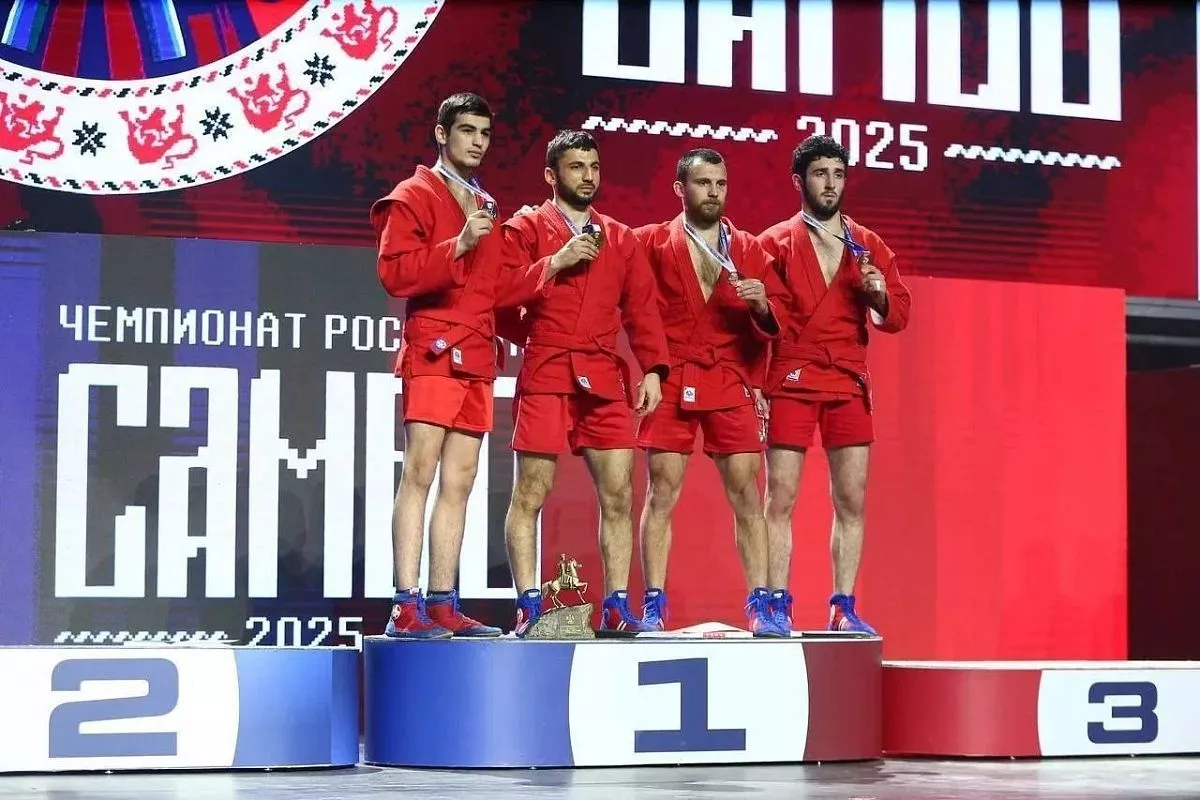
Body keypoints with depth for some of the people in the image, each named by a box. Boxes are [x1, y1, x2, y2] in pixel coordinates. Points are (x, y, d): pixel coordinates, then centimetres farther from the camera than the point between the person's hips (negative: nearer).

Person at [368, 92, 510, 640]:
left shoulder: (486, 207, 23)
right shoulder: (414, 197, 0)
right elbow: (394, 272, -12)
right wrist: (458, 245, -19)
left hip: (478, 359, 8)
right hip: (433, 352, -7)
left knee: (459, 482, 5)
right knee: (420, 473, -13)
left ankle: (442, 605, 6)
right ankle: (406, 608, -16)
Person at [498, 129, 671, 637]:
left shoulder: (621, 239, 17)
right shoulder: (525, 229, 6)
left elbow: (642, 309, 12)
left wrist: (651, 369, 1)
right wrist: (555, 262, -13)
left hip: (605, 381, 4)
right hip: (545, 376, -4)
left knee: (619, 494, 0)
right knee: (530, 494, -5)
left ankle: (616, 607, 4)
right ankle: (528, 608, -2)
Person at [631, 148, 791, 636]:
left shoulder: (750, 250, 12)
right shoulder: (651, 242, 6)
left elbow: (778, 320, 7)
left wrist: (762, 305, -11)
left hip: (731, 383, 2)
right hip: (671, 382, -2)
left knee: (746, 493, -2)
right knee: (662, 493, -3)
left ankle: (759, 606, 0)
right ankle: (653, 606, 0)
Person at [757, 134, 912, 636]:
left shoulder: (869, 247, 13)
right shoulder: (775, 243, 5)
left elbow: (898, 316, 9)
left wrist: (880, 295, -12)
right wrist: (754, 385, -8)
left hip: (850, 386, 3)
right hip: (792, 382, -3)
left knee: (852, 502, 2)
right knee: (780, 500, -5)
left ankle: (843, 610, 7)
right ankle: (777, 607, -1)